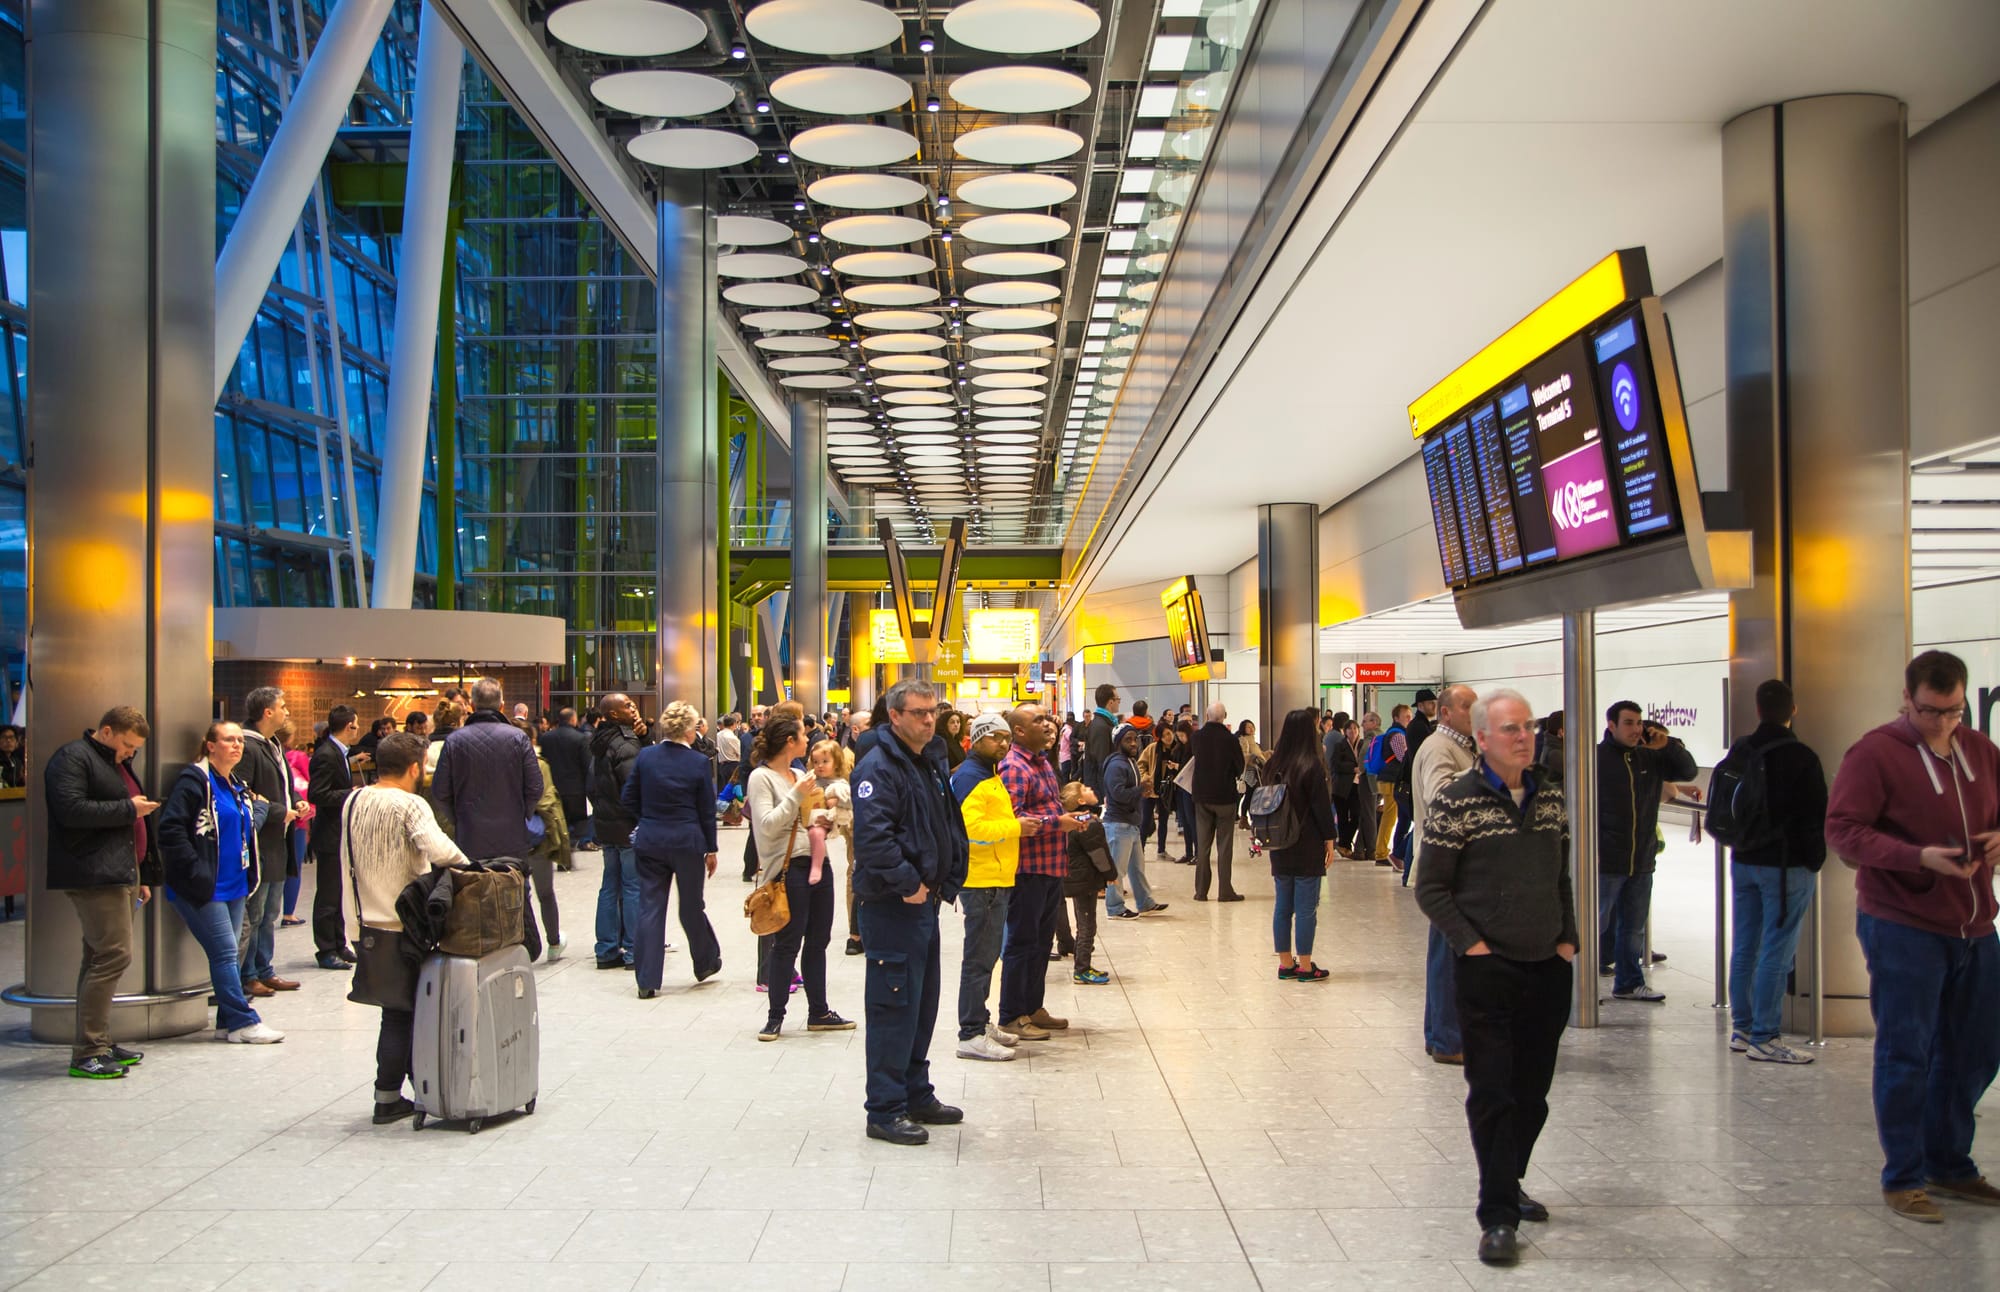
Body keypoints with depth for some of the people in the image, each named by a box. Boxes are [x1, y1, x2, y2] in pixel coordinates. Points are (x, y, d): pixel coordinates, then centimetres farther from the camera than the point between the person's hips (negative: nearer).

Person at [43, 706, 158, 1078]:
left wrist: (141, 877, 28)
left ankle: (99, 1042, 17)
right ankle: (86, 1053, -9)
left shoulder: (116, 765, 25)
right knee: (113, 955, -13)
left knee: (101, 958, 12)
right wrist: (128, 808, -15)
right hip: (94, 877, -10)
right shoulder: (72, 758, -6)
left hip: (119, 875, 10)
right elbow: (72, 810, -22)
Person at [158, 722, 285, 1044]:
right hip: (204, 889, -9)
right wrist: (196, 871, -21)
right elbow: (171, 829, -20)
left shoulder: (237, 786, 15)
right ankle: (243, 1022, -2)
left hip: (233, 885, 9)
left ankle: (228, 1022, 16)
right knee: (225, 953, -7)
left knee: (227, 954, 11)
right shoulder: (194, 780, -12)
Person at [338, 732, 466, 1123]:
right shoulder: (410, 805, -14)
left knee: (397, 1011, 14)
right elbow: (437, 848, -31)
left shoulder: (353, 803, 7)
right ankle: (387, 1098, 13)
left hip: (367, 925, 6)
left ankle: (391, 1096, 18)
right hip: (404, 926, -6)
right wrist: (466, 865, -14)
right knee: (402, 1013, 7)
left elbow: (347, 869, 14)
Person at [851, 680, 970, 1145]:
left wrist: (947, 881, 7)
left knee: (922, 1003, 17)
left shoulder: (931, 765, 14)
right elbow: (873, 837, -27)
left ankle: (917, 1095, 30)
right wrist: (909, 884, -21)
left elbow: (951, 827, 19)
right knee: (894, 1007, -4)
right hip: (891, 906, -10)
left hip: (924, 901, 10)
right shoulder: (879, 767, -16)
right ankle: (885, 1111, 5)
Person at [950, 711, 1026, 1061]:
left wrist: (1017, 825, 14)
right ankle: (971, 1035, -4)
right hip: (981, 879, -10)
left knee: (986, 954, 17)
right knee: (979, 957, -8)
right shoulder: (969, 777, -14)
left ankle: (980, 1022, 26)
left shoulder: (990, 775, 18)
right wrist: (1015, 827, -18)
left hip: (996, 878, 10)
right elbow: (971, 828, -25)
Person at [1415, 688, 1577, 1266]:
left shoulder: (1550, 799, 9)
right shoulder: (1456, 802, -9)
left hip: (1548, 970, 6)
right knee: (1492, 1094, -1)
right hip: (1488, 974, -5)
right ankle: (1498, 1216, 6)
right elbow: (1430, 888, -8)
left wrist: (1567, 938, 7)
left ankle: (1507, 1185, 33)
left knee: (1532, 1093, 14)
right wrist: (1473, 944, -14)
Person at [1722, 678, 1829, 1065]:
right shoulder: (1801, 757, -14)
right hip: (1786, 865, -6)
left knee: (1744, 947, 12)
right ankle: (1763, 1038, -3)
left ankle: (1742, 1028, 19)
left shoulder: (1739, 751, 5)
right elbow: (1817, 817, -10)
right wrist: (1815, 860, 4)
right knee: (1776, 953, -4)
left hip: (1743, 862, 6)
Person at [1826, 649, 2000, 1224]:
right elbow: (1842, 830, -15)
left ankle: (1948, 1164, 32)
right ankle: (1903, 1178, 11)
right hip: (1903, 926, -7)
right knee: (1905, 1055, -1)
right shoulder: (1874, 753, -10)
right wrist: (1918, 857, -25)